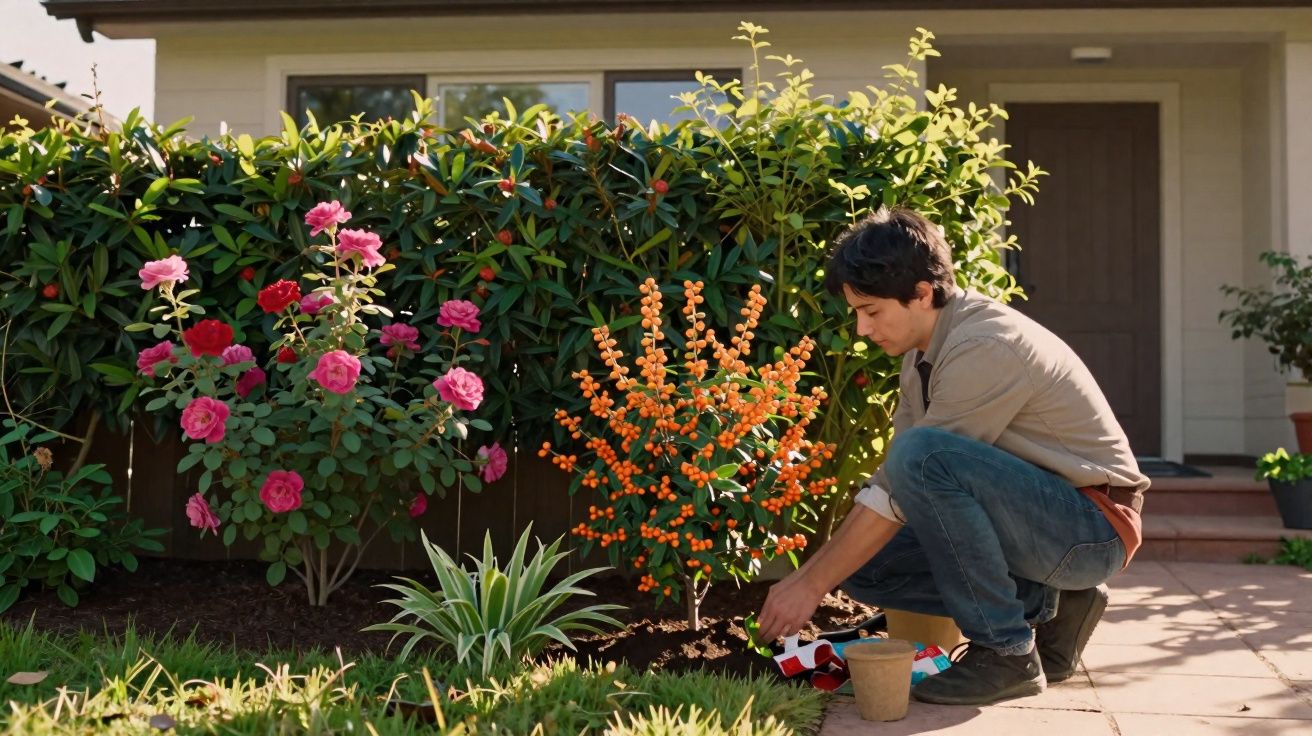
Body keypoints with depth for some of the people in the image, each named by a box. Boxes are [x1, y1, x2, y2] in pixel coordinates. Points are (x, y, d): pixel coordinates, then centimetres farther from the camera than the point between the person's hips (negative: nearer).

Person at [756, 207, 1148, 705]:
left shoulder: (984, 346, -23)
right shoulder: (925, 352, 5)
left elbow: (910, 480, -24)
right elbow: (891, 488, 6)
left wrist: (813, 586, -17)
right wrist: (805, 574, 0)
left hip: (1093, 528, -9)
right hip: (1035, 521, 9)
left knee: (923, 454, -31)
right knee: (862, 565, -1)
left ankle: (1005, 651, -17)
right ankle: (1048, 604, 6)